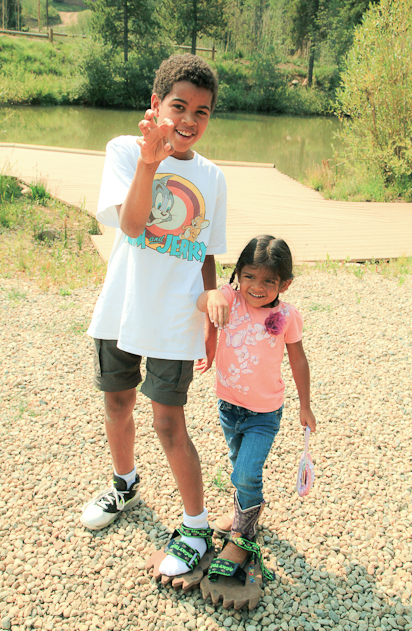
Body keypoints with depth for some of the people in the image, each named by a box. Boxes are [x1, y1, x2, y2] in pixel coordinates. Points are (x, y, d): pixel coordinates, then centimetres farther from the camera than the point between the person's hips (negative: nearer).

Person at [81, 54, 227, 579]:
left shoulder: (212, 179, 2)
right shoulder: (125, 151, -5)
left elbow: (206, 258, 8)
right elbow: (130, 224, -20)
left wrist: (212, 322, 8)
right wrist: (149, 159, -34)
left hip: (175, 323, -1)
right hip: (120, 312, 1)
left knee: (169, 424, 0)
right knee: (117, 407, 17)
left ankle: (197, 530, 20)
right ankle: (125, 485, 47)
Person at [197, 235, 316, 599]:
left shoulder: (286, 316, -16)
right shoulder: (231, 301, -14)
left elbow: (299, 363, -3)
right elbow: (201, 301, -36)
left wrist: (305, 406, 4)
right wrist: (214, 297, -60)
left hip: (264, 414, -3)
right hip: (228, 406, 3)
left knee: (247, 474, -10)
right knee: (239, 466, 24)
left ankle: (242, 537, 16)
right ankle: (246, 509, 52)